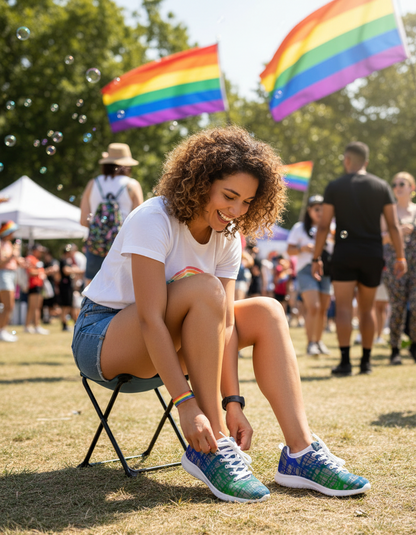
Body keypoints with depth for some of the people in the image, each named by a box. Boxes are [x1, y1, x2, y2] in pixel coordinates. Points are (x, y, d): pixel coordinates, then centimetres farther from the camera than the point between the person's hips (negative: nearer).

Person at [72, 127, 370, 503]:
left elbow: (224, 323, -10)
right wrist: (186, 404, -35)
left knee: (266, 311, -10)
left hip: (162, 345, 7)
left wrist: (233, 402, -20)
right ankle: (211, 450, -28)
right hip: (101, 338, -7)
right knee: (204, 289, -31)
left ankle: (300, 453, -16)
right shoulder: (153, 220, -23)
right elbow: (150, 318, -31)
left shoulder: (227, 237, -2)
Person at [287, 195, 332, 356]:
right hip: (306, 269, -4)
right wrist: (303, 248, -14)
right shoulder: (300, 228, 7)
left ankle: (319, 341, 18)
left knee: (323, 308, 4)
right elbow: (290, 250, 5)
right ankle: (310, 343, -12)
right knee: (313, 307, -16)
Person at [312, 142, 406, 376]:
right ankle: (366, 361, 17)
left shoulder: (334, 187, 0)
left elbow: (324, 226, -3)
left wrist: (316, 258, 2)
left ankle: (345, 362, -11)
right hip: (373, 254, 2)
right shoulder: (382, 186, 5)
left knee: (344, 308, -3)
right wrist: (400, 257, 5)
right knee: (367, 308, 13)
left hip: (345, 253, -2)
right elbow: (394, 226, 1)